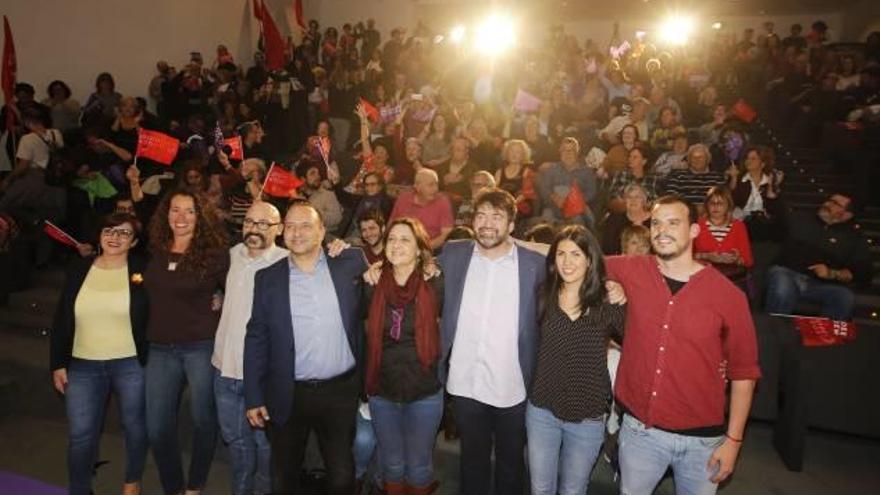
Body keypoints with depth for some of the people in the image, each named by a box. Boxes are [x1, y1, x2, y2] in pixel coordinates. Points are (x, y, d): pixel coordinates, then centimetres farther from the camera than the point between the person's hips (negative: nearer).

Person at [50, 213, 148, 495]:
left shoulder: (143, 271, -6)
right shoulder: (79, 270, 3)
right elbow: (61, 321, 7)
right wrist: (58, 363, 4)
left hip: (131, 365, -2)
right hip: (83, 366, 2)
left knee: (134, 426, 13)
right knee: (81, 435, 7)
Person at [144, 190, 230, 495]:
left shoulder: (214, 253, -8)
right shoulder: (156, 252, 6)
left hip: (203, 347, -4)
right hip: (161, 349, 4)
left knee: (203, 421, 8)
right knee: (157, 429, 7)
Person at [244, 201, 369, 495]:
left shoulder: (349, 264, -2)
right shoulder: (267, 278, -1)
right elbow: (256, 338, 1)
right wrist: (253, 397, -2)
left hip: (341, 391, 0)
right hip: (288, 396, 1)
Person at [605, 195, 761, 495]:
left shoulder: (728, 295, -10)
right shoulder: (632, 272, -6)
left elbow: (744, 371, -3)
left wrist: (733, 439, -3)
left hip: (701, 438, -1)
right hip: (639, 429, 2)